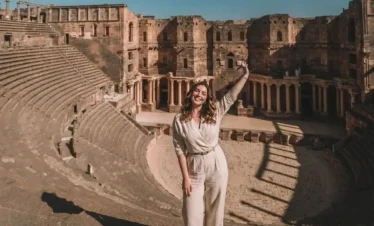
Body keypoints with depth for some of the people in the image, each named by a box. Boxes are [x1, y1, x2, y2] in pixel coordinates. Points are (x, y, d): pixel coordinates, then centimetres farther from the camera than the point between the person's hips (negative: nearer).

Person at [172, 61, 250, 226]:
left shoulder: (215, 113, -3)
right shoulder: (179, 120, -8)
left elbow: (231, 96, -8)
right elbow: (179, 149, -8)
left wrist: (245, 76, -20)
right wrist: (185, 177, -10)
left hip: (217, 165, 2)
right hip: (194, 168, -1)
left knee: (214, 210, 14)